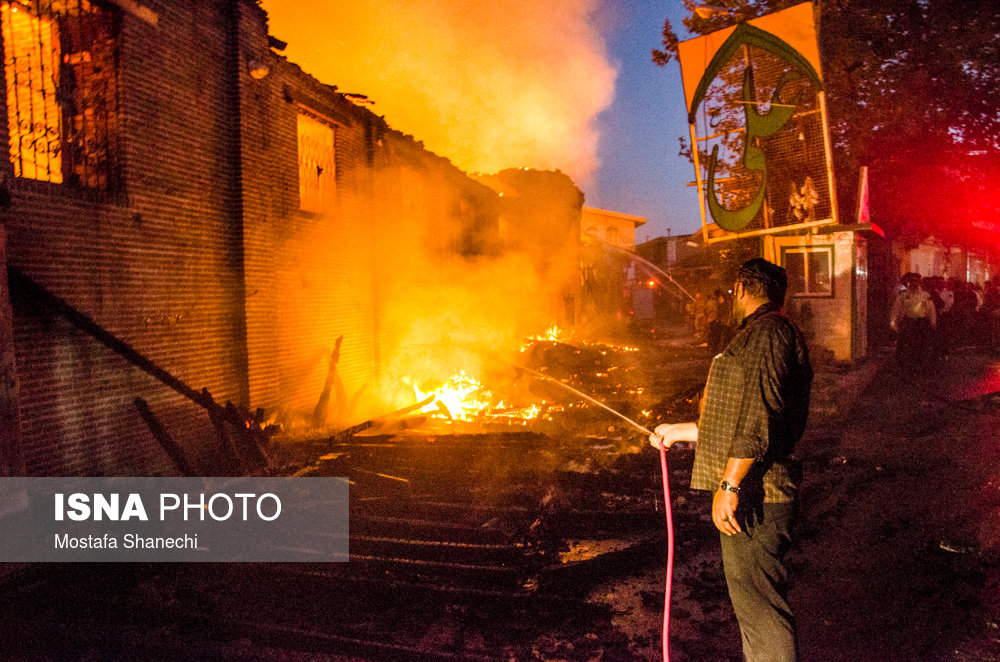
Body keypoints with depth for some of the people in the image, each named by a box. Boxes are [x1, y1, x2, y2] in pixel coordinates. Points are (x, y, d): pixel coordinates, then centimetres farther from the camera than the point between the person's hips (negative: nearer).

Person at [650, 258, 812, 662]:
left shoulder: (765, 332, -12)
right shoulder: (760, 336, 21)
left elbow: (757, 419, -22)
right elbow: (736, 422, 24)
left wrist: (729, 484, -22)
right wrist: (680, 432, 31)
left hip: (753, 496, -11)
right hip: (753, 495, 11)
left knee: (759, 607, -5)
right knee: (752, 603, 18)